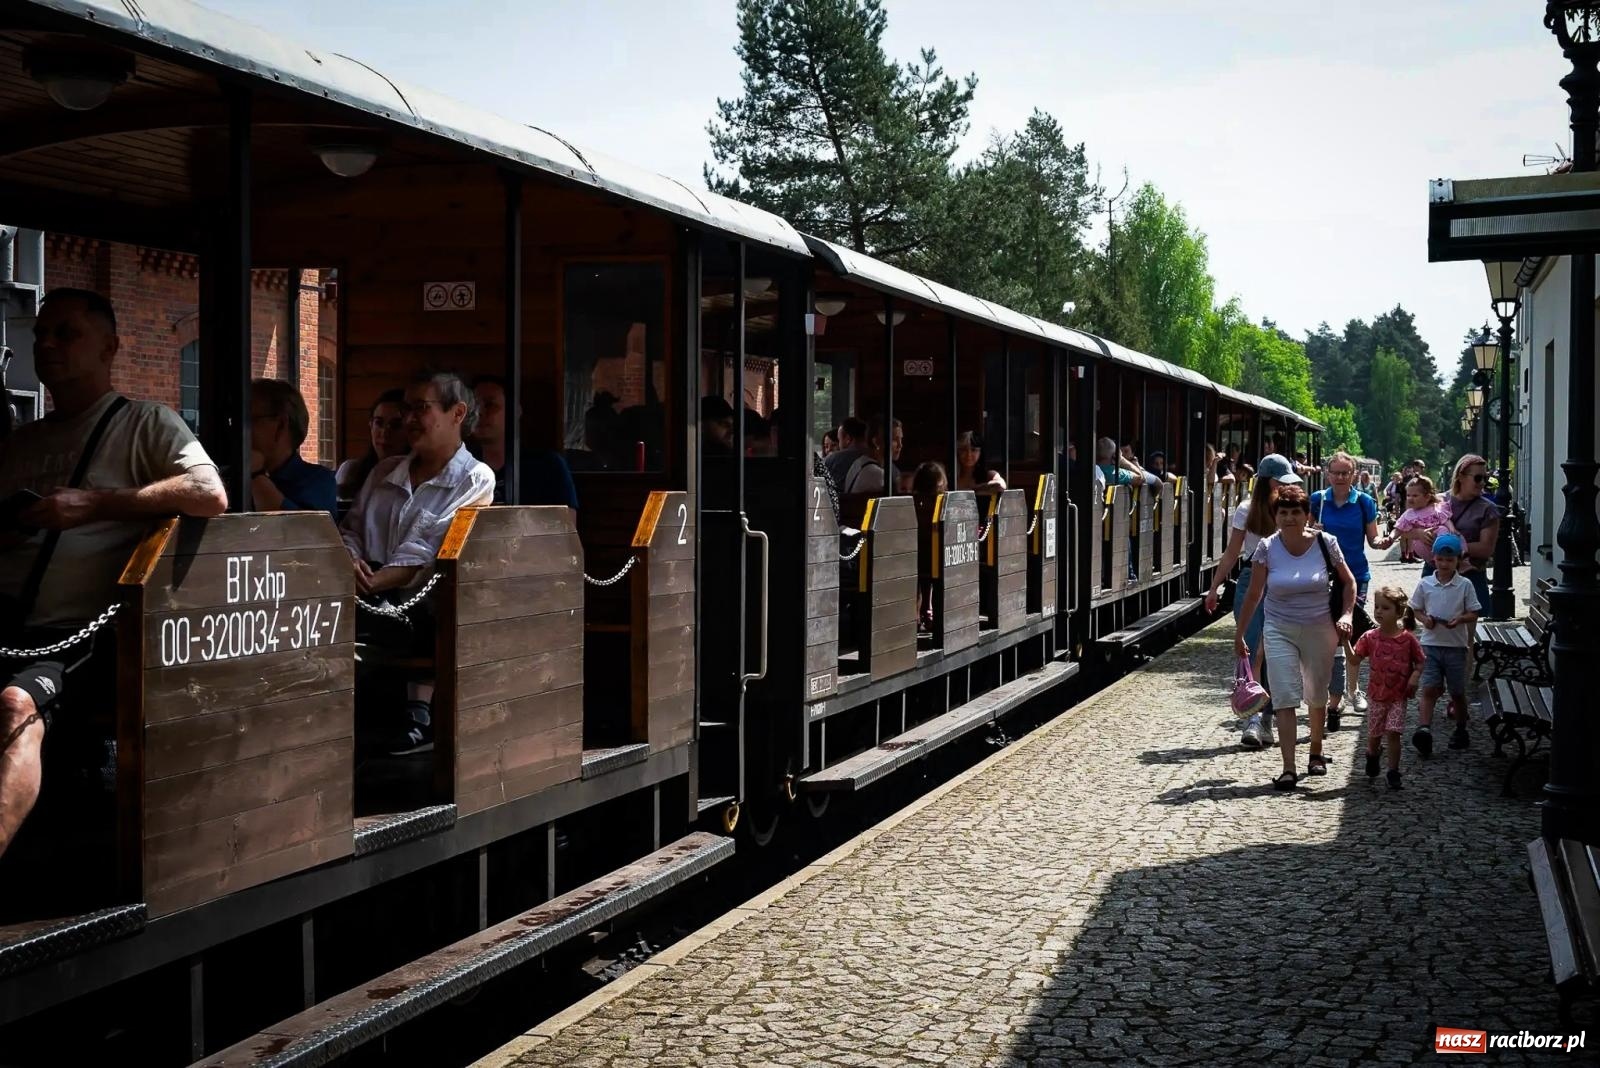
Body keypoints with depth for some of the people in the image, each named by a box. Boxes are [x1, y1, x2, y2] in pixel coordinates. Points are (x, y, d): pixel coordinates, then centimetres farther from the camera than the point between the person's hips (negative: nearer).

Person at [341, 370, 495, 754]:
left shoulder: (475, 480, 5)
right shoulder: (386, 472, 25)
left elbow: (428, 554, -6)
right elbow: (350, 530, 20)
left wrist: (372, 583, -19)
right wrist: (350, 562, -5)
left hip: (426, 611, -4)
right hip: (375, 606, 5)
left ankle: (421, 710, -28)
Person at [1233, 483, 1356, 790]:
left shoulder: (1325, 543, -8)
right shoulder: (1267, 548, -8)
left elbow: (1348, 582, 6)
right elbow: (1253, 594, -1)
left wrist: (1346, 615, -9)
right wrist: (1239, 633, 1)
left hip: (1319, 630, 1)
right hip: (1279, 630, -1)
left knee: (1317, 696, 16)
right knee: (1285, 698, -11)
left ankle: (1316, 753, 39)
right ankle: (1288, 769, -13)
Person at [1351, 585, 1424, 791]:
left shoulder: (1408, 639, -7)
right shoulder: (1370, 637, -5)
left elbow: (1419, 662, 3)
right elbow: (1355, 660, -11)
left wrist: (1415, 677, -15)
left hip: (1398, 696, -2)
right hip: (1376, 695, 2)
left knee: (1393, 732, -10)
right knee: (1374, 733, 12)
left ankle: (1393, 772, 1)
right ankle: (1372, 755, 43)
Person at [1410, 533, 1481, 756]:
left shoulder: (1465, 585, -1)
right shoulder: (1425, 584, 2)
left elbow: (1474, 612, 2)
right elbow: (1416, 609, 10)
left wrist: (1460, 619, -18)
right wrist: (1424, 619, -11)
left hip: (1456, 645, 0)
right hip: (1430, 643, 0)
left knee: (1458, 692, 11)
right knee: (1429, 689, -10)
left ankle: (1461, 730, 27)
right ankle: (1424, 729, -21)